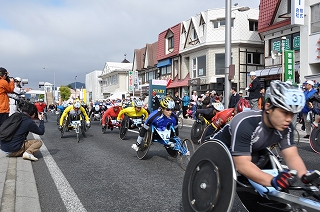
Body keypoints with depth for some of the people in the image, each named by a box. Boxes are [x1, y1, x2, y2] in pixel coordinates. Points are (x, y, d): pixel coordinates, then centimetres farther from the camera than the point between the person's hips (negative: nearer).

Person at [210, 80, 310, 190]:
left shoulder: (286, 127, -16)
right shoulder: (245, 123, -37)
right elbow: (241, 164, -42)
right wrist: (273, 181, -55)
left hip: (251, 153, 6)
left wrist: (305, 177, -40)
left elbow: (292, 156, -19)